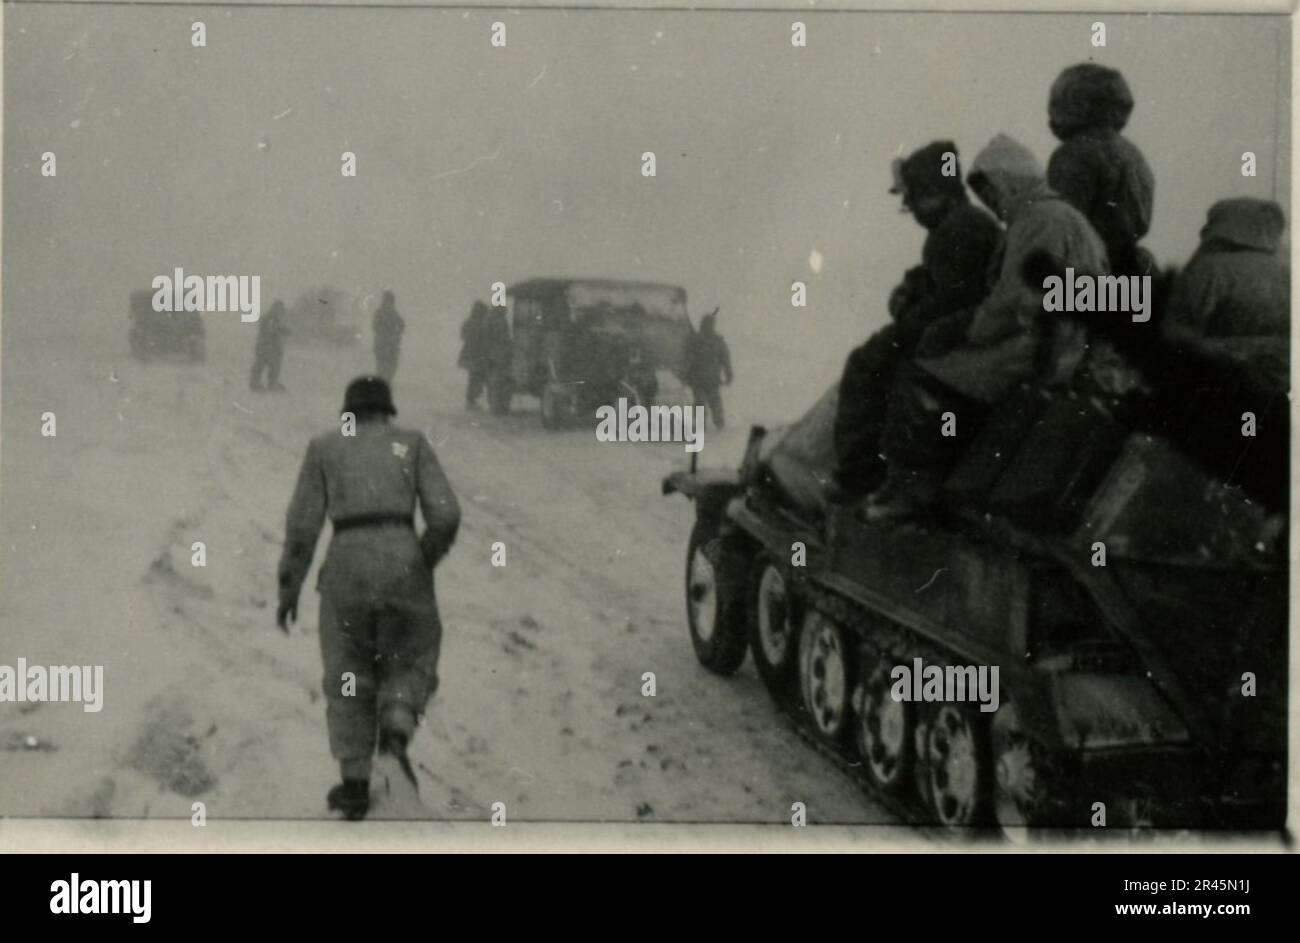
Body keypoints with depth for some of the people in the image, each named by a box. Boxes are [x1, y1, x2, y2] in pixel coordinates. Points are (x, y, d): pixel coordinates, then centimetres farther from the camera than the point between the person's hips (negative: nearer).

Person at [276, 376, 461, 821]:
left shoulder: (324, 447, 14)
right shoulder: (412, 443, 14)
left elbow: (303, 524, 6)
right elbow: (445, 515, 3)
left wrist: (288, 588, 13)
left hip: (346, 565, 0)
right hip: (402, 562, 0)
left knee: (348, 675, 18)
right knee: (411, 661, 20)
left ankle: (355, 784, 16)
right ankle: (394, 740, -7)